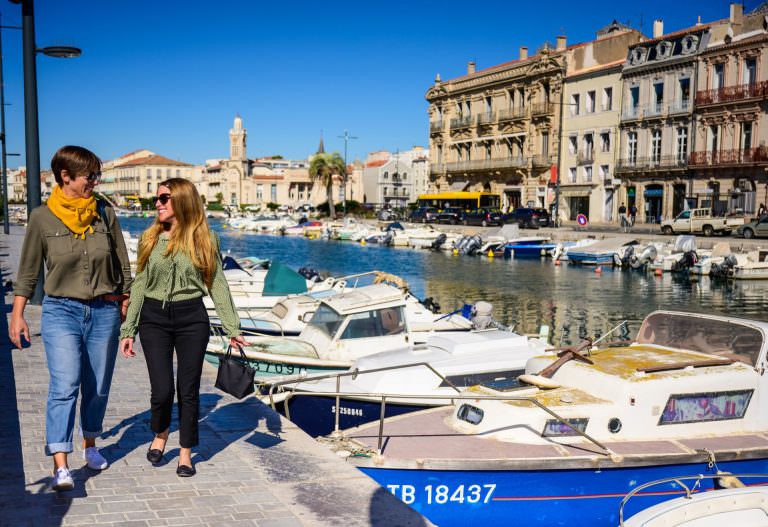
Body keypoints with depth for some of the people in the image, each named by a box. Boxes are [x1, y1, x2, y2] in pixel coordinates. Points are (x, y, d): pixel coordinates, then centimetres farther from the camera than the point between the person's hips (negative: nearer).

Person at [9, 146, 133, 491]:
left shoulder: (105, 214, 2)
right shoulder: (42, 218, -3)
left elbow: (123, 268, 8)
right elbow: (28, 271, 3)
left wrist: (126, 307, 6)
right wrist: (17, 314, -1)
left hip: (104, 311, 3)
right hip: (61, 311, -2)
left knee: (98, 387, 12)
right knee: (64, 387, -14)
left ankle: (90, 446, 33)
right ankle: (61, 466, -13)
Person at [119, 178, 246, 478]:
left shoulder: (204, 239, 1)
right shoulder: (149, 238, 5)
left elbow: (217, 284, 3)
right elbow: (139, 285, 8)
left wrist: (232, 328, 0)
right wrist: (128, 330, 5)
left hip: (192, 318, -1)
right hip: (154, 318, 1)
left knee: (189, 390, 4)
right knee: (161, 390, -5)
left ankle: (185, 453, 22)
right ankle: (160, 434, 28)